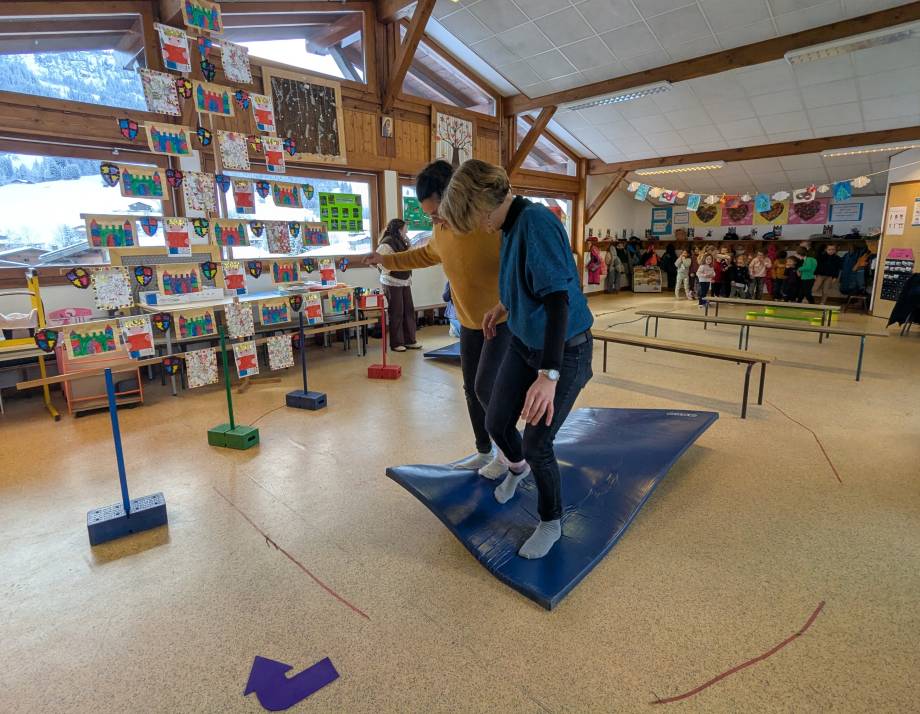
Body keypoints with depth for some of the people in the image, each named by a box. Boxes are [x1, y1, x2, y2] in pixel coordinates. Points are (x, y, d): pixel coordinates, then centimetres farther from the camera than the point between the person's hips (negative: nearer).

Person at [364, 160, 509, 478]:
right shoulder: (441, 231, 0)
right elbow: (425, 255, 22)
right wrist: (387, 259, 19)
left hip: (505, 319, -7)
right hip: (470, 323, 7)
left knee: (485, 387, -13)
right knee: (471, 389, 11)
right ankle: (484, 452, 29)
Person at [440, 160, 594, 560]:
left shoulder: (535, 222, -25)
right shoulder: (511, 227, 1)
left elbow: (558, 298, -34)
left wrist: (549, 375, -40)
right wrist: (505, 307, 15)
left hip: (565, 350, -8)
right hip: (524, 343, 8)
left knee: (537, 443, -3)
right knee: (496, 423, 12)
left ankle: (551, 523, 24)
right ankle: (517, 467, 47)